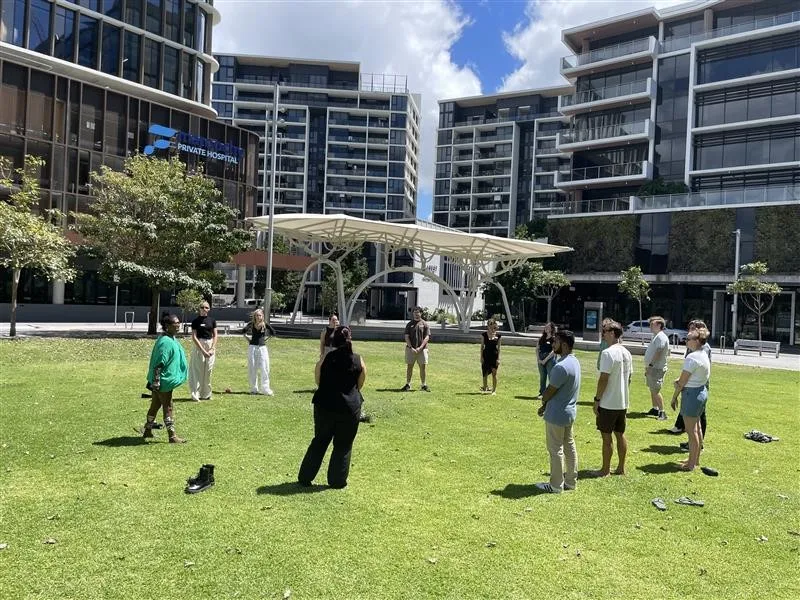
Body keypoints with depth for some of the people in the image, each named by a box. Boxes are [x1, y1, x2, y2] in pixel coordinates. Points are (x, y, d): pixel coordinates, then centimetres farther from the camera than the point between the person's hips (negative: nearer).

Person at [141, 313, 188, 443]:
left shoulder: (171, 340, 10)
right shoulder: (165, 342, -21)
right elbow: (159, 363, -24)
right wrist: (156, 382, -24)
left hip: (165, 380, 10)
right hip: (164, 381, -10)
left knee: (155, 405, 20)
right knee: (167, 407, -3)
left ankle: (147, 431, 33)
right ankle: (172, 436, 4)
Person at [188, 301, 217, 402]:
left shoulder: (212, 320, 7)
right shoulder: (196, 321, -3)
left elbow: (215, 335, 7)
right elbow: (194, 337, -7)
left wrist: (212, 349, -6)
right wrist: (203, 350, -14)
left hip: (210, 345, 3)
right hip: (198, 346, -3)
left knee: (208, 371, 6)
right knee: (197, 371, -3)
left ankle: (206, 394, 16)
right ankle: (195, 394, 2)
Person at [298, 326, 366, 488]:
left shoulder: (324, 359, -5)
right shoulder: (359, 361, -4)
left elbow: (318, 381, 5)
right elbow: (360, 385, 4)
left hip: (325, 406, 1)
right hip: (350, 408, -1)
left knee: (319, 441, 17)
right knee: (343, 445, 13)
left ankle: (305, 477, 22)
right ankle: (337, 481, 18)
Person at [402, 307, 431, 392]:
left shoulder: (424, 324, 5)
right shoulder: (409, 324, 8)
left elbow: (427, 337, -1)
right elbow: (407, 337, 3)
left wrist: (420, 347, -11)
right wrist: (411, 348, -10)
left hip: (422, 349, -1)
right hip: (411, 349, 1)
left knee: (423, 366, -1)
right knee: (409, 366, 3)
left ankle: (423, 385, 9)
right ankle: (408, 384, 11)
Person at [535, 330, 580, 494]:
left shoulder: (561, 367, -27)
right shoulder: (574, 361, 5)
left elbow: (550, 391, -18)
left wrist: (543, 402, 3)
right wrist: (546, 405, 11)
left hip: (557, 414, -9)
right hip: (570, 411, 9)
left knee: (556, 450, 3)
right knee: (569, 446, 17)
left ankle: (556, 485, 14)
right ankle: (571, 480, 28)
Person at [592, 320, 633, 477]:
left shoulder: (608, 353, -18)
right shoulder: (626, 353, 8)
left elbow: (603, 379, -20)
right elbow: (628, 378, 14)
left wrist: (597, 399, -12)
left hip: (608, 403, -8)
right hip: (623, 402, 8)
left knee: (606, 436, 2)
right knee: (620, 434, 15)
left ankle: (605, 470, 10)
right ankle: (621, 468, 23)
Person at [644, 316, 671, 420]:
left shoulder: (661, 337, -15)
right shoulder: (656, 336, 16)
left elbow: (658, 353, -22)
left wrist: (650, 365, -21)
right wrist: (647, 367, 17)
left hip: (657, 368, -10)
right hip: (651, 368, 10)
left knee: (655, 391, -11)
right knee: (652, 390, 15)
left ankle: (662, 412, -7)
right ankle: (655, 409, 24)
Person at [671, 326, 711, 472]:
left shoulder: (692, 357, -22)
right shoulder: (704, 355, 9)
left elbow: (682, 381, -18)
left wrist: (674, 397, -8)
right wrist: (680, 381, 0)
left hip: (692, 394, -10)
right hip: (702, 391, 10)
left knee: (691, 431, 0)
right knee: (697, 428, 19)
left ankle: (691, 464, 9)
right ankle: (696, 459, 31)